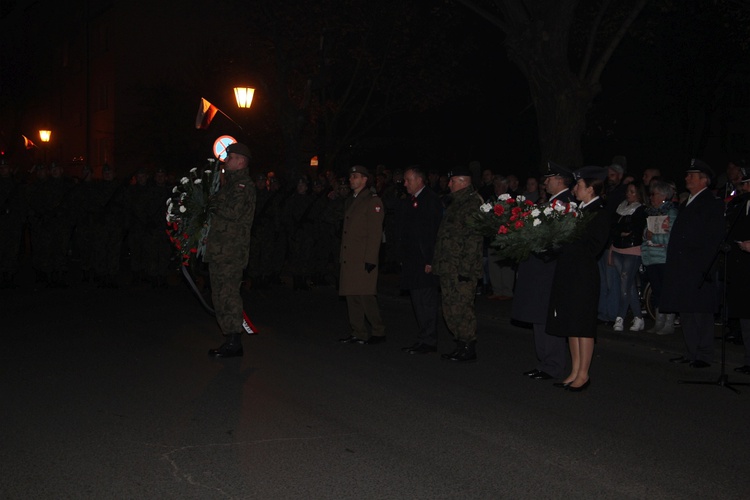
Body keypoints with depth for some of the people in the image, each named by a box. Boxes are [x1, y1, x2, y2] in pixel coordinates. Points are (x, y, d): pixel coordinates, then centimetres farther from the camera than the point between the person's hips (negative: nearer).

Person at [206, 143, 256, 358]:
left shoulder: (243, 185, -10)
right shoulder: (230, 183, 22)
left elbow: (233, 212, -22)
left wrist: (212, 202, -9)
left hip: (231, 250, -10)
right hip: (219, 250, 10)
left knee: (227, 295, -8)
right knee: (221, 295, 13)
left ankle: (234, 342, -3)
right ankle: (230, 340, 20)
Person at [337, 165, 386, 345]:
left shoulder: (372, 201, -6)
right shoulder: (349, 201, 20)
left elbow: (375, 232, -12)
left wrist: (370, 259, -18)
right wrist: (341, 256, 17)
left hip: (363, 259, -8)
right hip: (349, 259, 8)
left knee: (366, 296, -10)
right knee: (352, 296, 8)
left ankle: (378, 332, 2)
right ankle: (358, 334, 15)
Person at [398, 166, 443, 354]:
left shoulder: (432, 200, -9)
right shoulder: (408, 203, 18)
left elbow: (435, 231, -15)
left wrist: (431, 260, -19)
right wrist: (403, 259, 12)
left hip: (425, 261, -9)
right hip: (411, 260, 9)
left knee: (427, 302, -5)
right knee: (418, 302, 12)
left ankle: (429, 341, 1)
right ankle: (424, 339, 19)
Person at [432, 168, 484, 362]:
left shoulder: (472, 204, -12)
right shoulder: (455, 203, 19)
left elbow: (473, 238, -19)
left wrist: (465, 267, -22)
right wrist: (435, 262, 19)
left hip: (462, 270, -10)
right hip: (448, 268, 10)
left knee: (461, 309, -6)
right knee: (450, 310, 12)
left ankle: (468, 348, 4)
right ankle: (461, 346, 21)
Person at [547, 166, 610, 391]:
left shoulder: (599, 214, -10)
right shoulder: (578, 210, 13)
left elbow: (592, 247, -16)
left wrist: (568, 241, -20)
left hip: (584, 274, -8)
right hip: (568, 271, 8)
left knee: (582, 323, -2)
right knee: (570, 323, 11)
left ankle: (583, 374, 7)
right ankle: (575, 372, 19)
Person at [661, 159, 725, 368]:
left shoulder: (713, 203, -5)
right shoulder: (686, 204, 20)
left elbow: (714, 239, -12)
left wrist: (704, 267, -19)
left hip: (700, 269, -8)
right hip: (681, 268, 8)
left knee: (701, 311, -5)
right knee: (685, 311, 10)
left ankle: (703, 355, 1)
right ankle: (691, 353, 18)